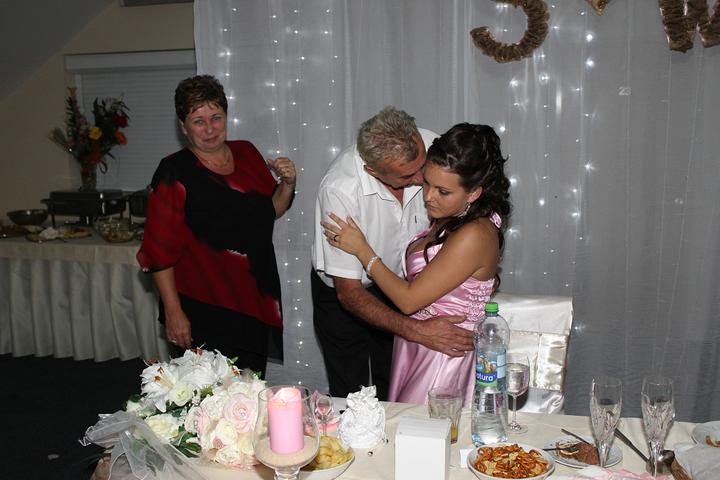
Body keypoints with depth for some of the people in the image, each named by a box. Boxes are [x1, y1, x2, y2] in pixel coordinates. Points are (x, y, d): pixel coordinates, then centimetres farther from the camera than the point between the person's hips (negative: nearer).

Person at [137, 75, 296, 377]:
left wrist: (287, 184, -3)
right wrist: (173, 312, -15)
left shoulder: (246, 153, 5)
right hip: (203, 309, -5)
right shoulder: (174, 173, -12)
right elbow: (159, 251, -12)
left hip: (256, 301, 6)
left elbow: (272, 210, 17)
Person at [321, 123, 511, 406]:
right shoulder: (450, 220, 3)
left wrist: (362, 250, -12)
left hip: (443, 354, -9)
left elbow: (409, 299, -20)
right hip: (416, 348, 9)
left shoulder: (473, 236, -25)